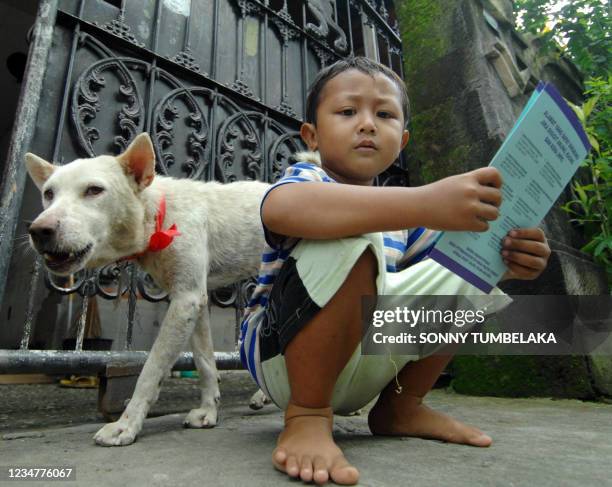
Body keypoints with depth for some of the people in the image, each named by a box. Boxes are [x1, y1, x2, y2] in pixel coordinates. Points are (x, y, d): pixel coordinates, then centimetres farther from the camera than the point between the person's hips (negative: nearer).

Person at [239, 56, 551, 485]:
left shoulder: (399, 211, 11)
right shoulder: (306, 177, -10)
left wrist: (506, 261, -17)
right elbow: (281, 209, -35)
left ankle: (400, 408, 11)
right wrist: (424, 203, -45)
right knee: (346, 240, -31)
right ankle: (307, 415, -17)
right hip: (283, 361, -6)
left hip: (360, 375, 7)